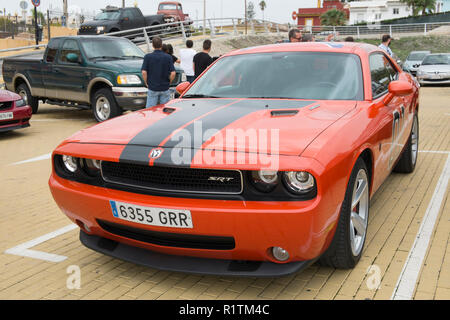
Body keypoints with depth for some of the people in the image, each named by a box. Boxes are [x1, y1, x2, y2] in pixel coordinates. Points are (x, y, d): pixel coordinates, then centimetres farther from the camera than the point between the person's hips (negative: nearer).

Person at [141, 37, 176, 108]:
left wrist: (146, 83, 4)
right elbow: (173, 73, -9)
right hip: (165, 89, 1)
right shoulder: (168, 57, -3)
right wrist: (168, 82, 7)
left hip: (152, 88, -1)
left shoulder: (148, 57, -4)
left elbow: (144, 72, -11)